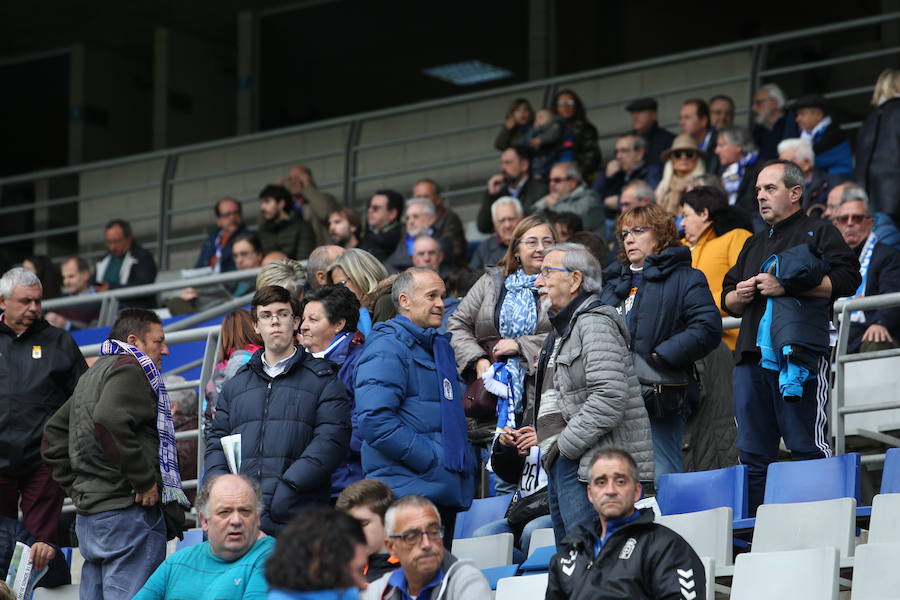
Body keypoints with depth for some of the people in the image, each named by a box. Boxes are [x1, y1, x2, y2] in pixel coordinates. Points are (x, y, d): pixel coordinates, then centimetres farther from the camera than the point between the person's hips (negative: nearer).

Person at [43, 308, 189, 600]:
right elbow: (109, 422, -26)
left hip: (88, 515, 10)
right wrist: (145, 481, -19)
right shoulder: (130, 368, -7)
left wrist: (76, 488, 24)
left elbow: (54, 435, 28)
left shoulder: (91, 375, 24)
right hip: (129, 515, -10)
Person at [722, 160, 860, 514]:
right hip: (751, 356, 7)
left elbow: (845, 281, -8)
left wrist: (787, 286, -14)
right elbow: (727, 300, 31)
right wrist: (739, 296, 7)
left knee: (807, 448, -10)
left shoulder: (819, 233, 7)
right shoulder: (754, 245, 29)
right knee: (753, 454, 4)